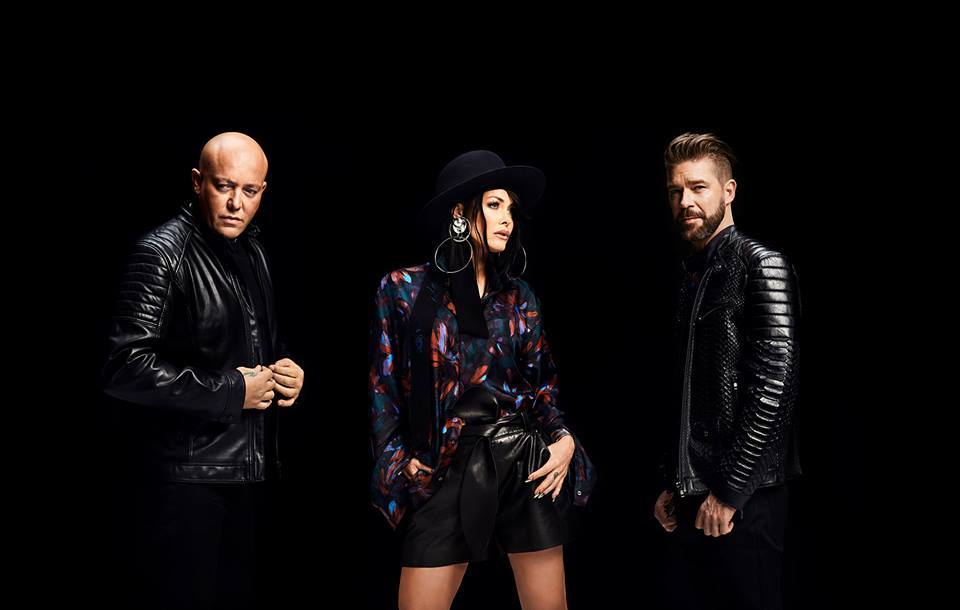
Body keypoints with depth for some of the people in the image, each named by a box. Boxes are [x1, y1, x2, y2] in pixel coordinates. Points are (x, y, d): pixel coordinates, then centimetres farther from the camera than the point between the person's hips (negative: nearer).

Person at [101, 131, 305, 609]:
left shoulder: (251, 251, 13)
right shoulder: (162, 254, -14)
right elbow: (127, 368, -23)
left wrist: (286, 368, 3)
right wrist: (230, 391, -19)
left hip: (248, 470, 8)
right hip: (188, 477, -8)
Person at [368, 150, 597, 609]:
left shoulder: (518, 296, 8)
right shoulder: (405, 288, 0)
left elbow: (541, 382, 14)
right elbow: (384, 385, 3)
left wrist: (564, 440, -3)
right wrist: (398, 461, -6)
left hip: (526, 463, 2)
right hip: (446, 472, -2)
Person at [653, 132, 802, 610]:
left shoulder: (762, 265, -8)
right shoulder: (692, 275, 16)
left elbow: (774, 383, -16)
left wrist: (729, 489, -16)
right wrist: (674, 483, 14)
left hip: (743, 500, -7)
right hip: (693, 498, 7)